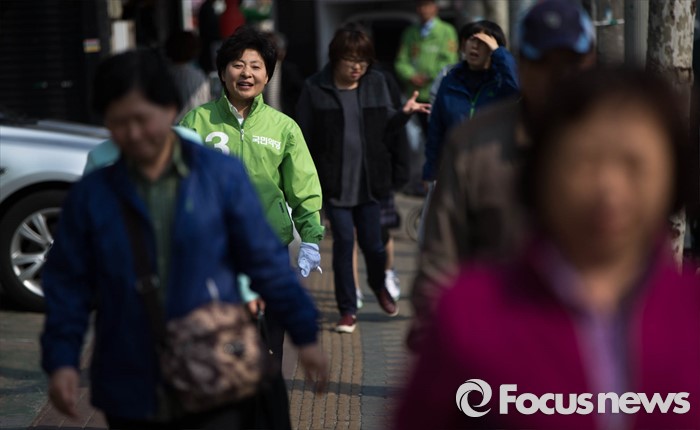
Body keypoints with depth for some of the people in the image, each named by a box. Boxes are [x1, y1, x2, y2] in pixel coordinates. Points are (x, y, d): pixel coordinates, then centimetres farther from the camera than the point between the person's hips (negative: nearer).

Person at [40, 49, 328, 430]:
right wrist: (61, 360, -4)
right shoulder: (91, 194, 2)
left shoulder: (222, 175, -3)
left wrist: (304, 334, 3)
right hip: (131, 392, 2)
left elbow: (266, 261, 1)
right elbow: (68, 284, 6)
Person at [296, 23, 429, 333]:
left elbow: (386, 128, 9)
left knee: (372, 242, 7)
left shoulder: (376, 83, 4)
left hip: (368, 180, 2)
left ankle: (378, 285, 40)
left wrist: (405, 113, -11)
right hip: (334, 182, -2)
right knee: (343, 242, -3)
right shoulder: (315, 88, -5)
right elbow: (304, 138, -2)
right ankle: (348, 310, 10)